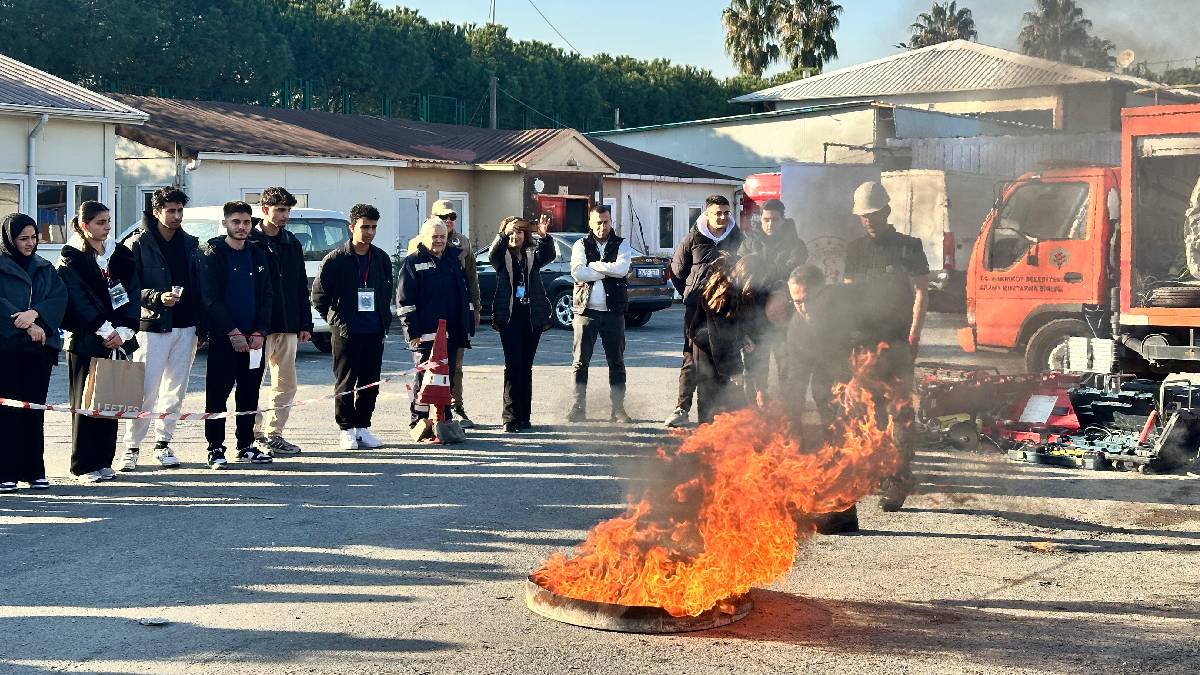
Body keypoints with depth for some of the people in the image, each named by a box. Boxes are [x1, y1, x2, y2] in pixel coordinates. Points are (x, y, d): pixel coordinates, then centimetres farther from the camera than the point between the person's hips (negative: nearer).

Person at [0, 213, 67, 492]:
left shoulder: (44, 269, 15)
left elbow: (60, 297, 3)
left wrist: (35, 314, -14)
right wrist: (26, 326, -16)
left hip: (39, 347, 4)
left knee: (34, 411, 5)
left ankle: (34, 471, 9)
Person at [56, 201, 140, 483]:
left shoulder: (121, 254, 13)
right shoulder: (71, 258, -1)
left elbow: (132, 294, 6)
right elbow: (79, 300, -10)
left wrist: (123, 331, -7)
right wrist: (105, 331, -16)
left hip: (118, 339, 5)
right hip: (86, 341, -5)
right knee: (86, 403, -3)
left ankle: (104, 461, 12)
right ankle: (85, 466, 2)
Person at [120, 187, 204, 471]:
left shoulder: (190, 244, 12)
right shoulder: (138, 244, -4)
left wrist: (200, 327, 10)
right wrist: (158, 297, -23)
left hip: (185, 328, 5)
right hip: (152, 327, -5)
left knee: (175, 391, 9)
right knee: (146, 392, -8)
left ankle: (163, 443, 19)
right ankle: (131, 448, 1)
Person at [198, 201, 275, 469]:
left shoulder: (257, 256, 11)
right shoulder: (213, 255, -2)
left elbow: (267, 296, 10)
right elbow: (210, 298, -8)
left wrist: (260, 332, -4)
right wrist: (233, 332, -14)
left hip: (253, 337, 4)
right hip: (223, 337, -4)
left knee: (249, 394, 8)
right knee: (218, 394, -2)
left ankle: (246, 446, 17)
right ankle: (216, 448, 3)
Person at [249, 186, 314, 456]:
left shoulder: (292, 244, 13)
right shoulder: (250, 243, -5)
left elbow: (302, 287, 16)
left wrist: (305, 324, 11)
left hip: (287, 326, 6)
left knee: (286, 383, 8)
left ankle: (274, 433, 16)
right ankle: (255, 434, 7)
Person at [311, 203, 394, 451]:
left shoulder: (381, 259, 9)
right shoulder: (335, 259, -5)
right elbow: (319, 295, -1)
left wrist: (384, 320, 12)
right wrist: (336, 320, 1)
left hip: (375, 331, 4)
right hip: (347, 332, -4)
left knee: (371, 383, 7)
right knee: (346, 383, 1)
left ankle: (363, 427, 17)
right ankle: (347, 430, 8)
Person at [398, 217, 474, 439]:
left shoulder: (453, 260, 17)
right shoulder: (413, 263, -1)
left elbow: (465, 294, 22)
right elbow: (404, 300, -7)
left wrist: (468, 327, 15)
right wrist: (413, 331, -13)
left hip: (452, 333, 6)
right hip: (426, 334, -6)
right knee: (425, 377, -6)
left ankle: (444, 420, 17)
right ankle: (420, 422, -2)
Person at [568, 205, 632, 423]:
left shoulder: (621, 245, 7)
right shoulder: (581, 245, 6)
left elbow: (622, 269, -13)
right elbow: (577, 273, -10)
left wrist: (594, 265, -8)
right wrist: (607, 271, -10)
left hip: (613, 311, 0)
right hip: (586, 310, 0)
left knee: (617, 361, 4)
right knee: (580, 361, 0)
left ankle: (618, 408, 10)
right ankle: (579, 407, 5)